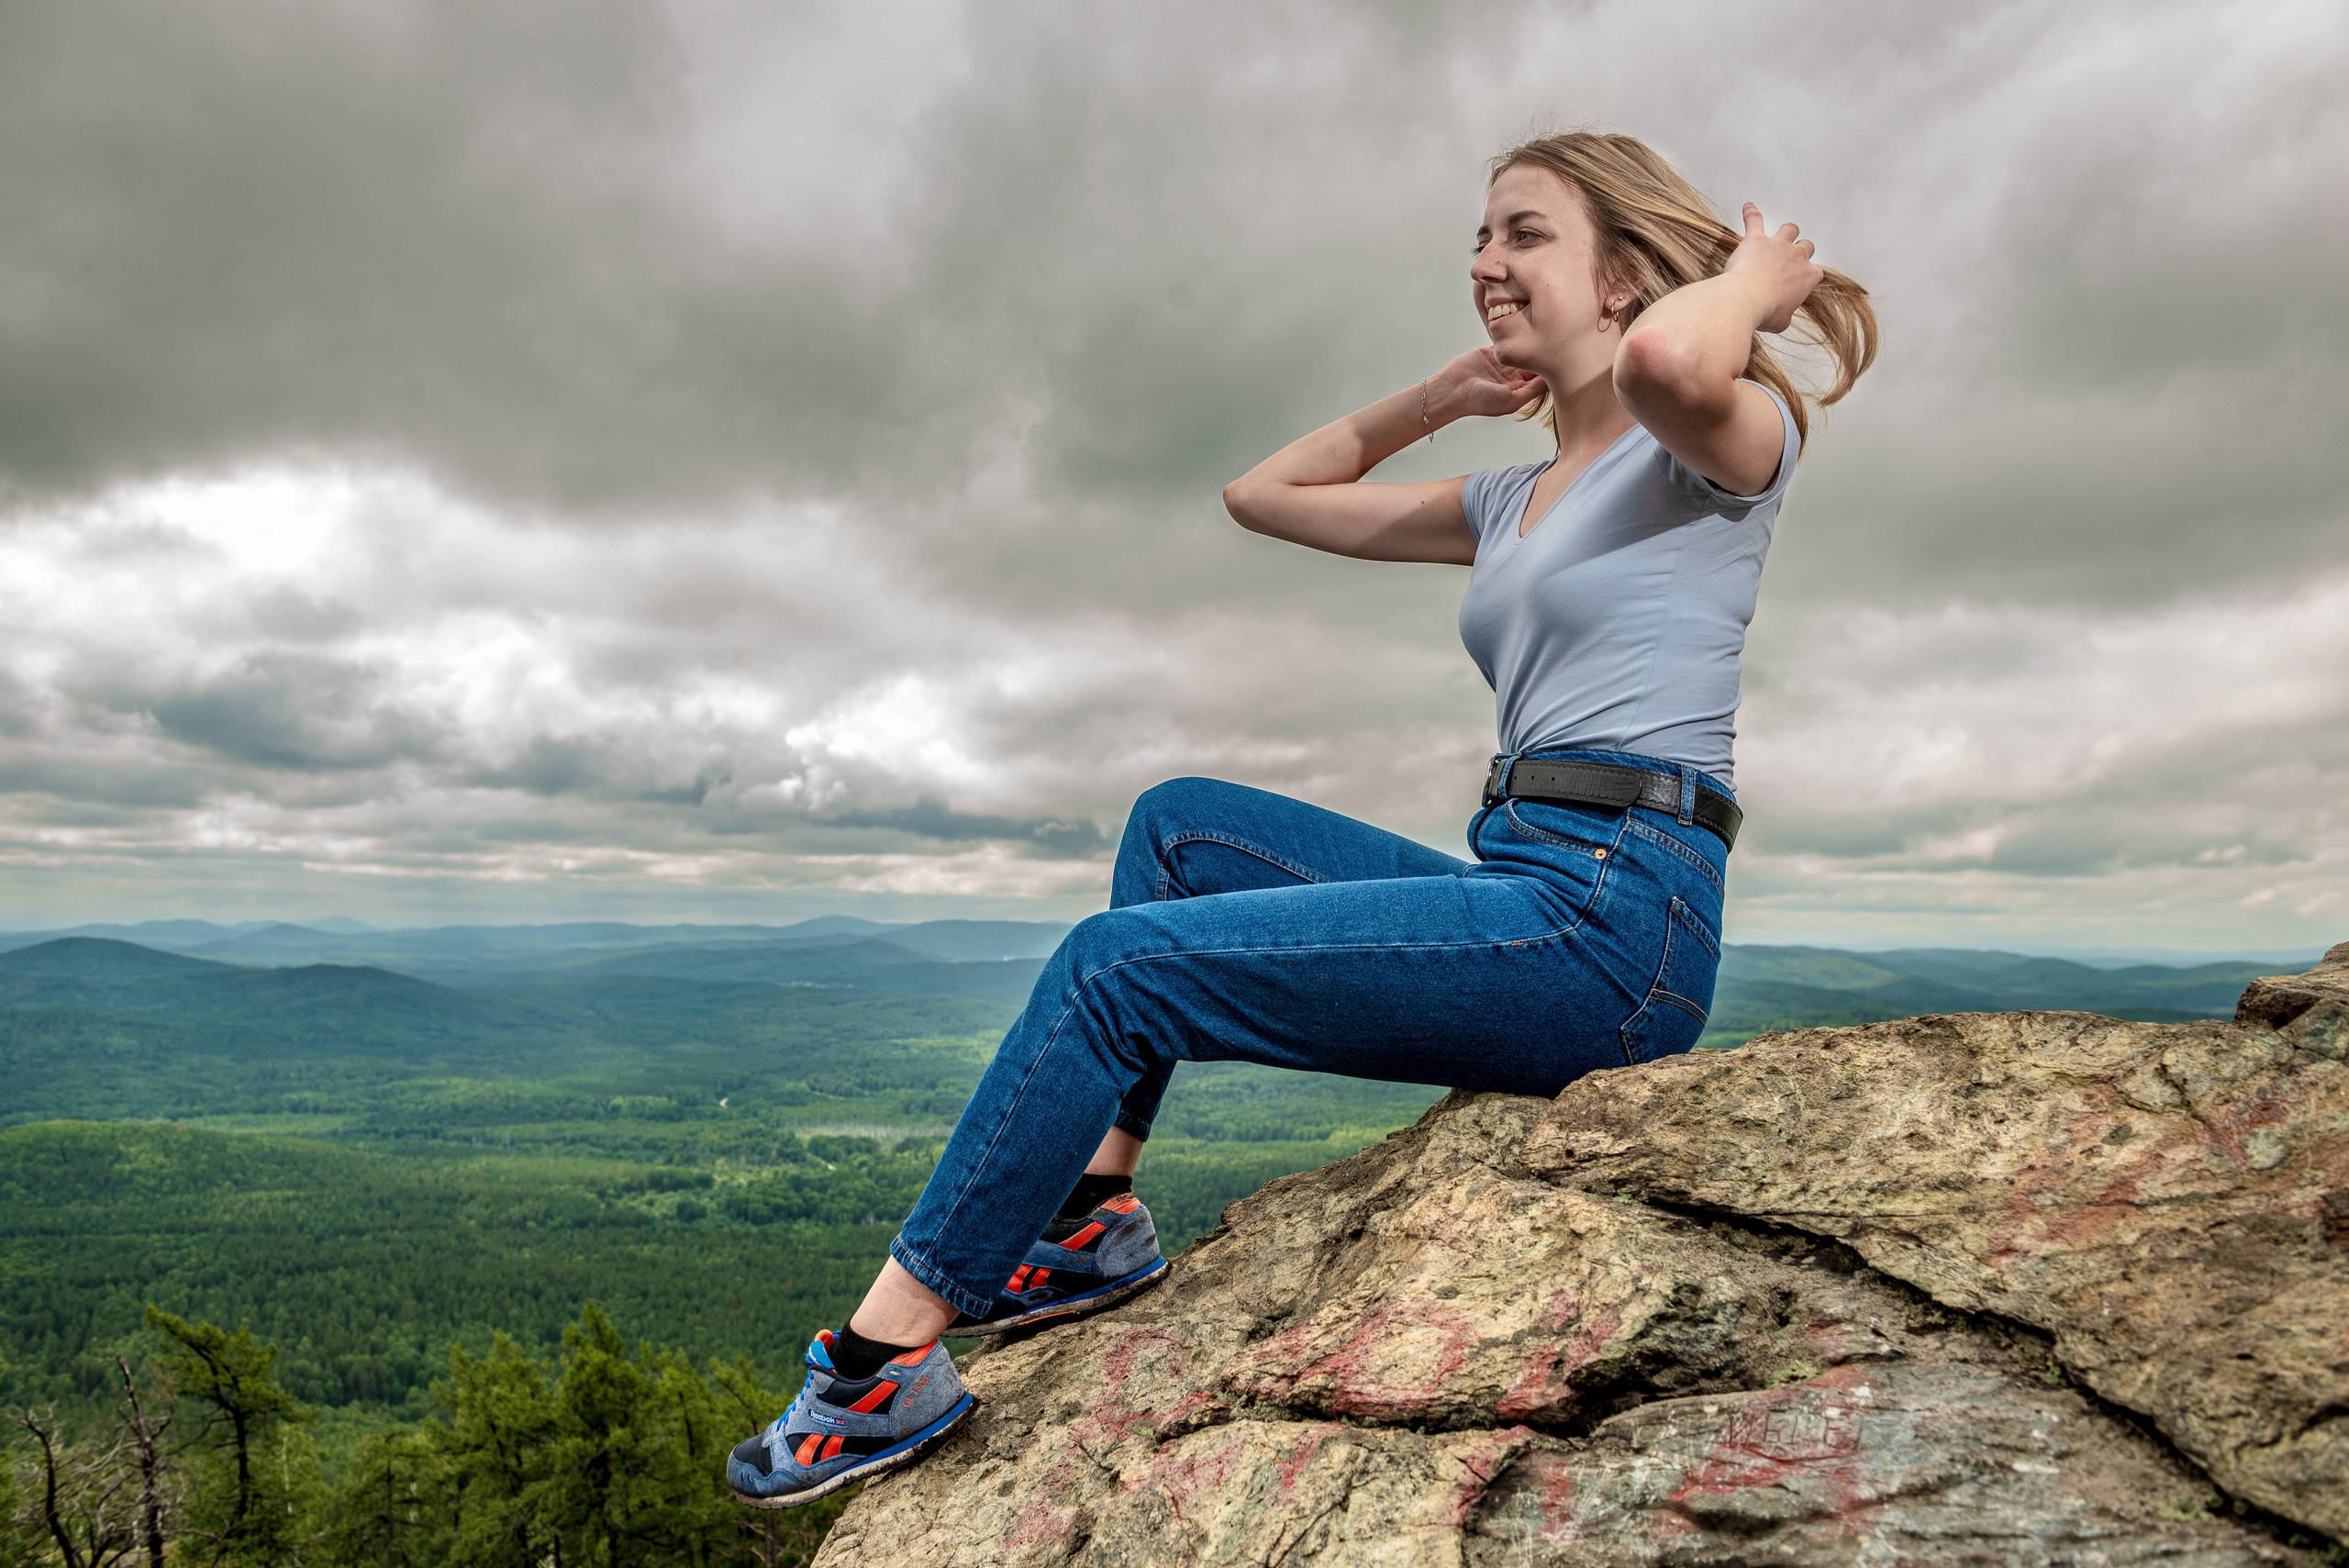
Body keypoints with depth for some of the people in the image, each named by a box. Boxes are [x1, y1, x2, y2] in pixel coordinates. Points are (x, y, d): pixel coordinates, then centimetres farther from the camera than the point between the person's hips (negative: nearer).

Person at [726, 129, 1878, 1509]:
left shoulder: (1729, 438, -1)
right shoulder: (1513, 500, 21)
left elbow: (1665, 360, -30)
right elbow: (1267, 492, 28)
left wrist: (1756, 280, -7)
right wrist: (1443, 395, 23)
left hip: (1617, 921, -9)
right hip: (1527, 895, 9)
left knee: (1118, 962, -13)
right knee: (1179, 822, 11)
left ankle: (888, 1358, -1)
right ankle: (1093, 1210, 7)